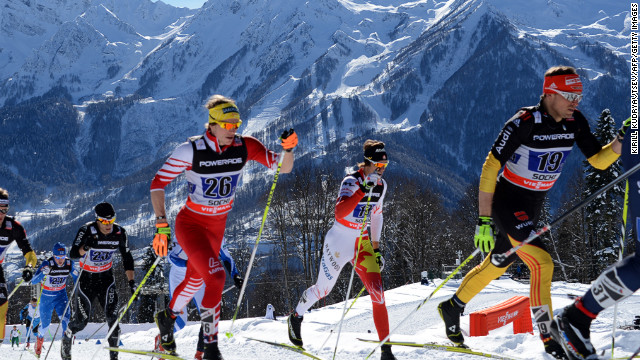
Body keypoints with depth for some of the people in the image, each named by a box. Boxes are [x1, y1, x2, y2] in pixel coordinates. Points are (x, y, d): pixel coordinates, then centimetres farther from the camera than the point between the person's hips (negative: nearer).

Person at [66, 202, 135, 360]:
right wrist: (85, 248, -45)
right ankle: (67, 338, 30)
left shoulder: (119, 233, -10)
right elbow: (72, 254, -25)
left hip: (106, 277, 2)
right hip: (86, 278, -2)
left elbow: (127, 258, 1)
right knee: (81, 320, -2)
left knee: (112, 316, -15)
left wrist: (131, 282, -4)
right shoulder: (87, 231, -20)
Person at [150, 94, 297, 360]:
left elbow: (284, 168, -11)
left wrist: (288, 148, -33)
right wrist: (162, 224, -22)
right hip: (190, 223, -5)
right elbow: (158, 183, -16)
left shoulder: (244, 146, -12)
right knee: (216, 276, -24)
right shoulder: (191, 150, -23)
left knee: (195, 281, 23)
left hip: (217, 225, 5)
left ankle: (167, 317, 53)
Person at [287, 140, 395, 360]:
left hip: (361, 241, 5)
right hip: (339, 241, -5)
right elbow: (339, 213, -36)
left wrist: (376, 247, 14)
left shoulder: (381, 185, 0)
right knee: (323, 289, 12)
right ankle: (296, 317, 45)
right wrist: (363, 190, -44)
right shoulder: (351, 182, -21)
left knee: (377, 292, -10)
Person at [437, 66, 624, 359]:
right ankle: (550, 336, -11)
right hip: (506, 203, -7)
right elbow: (490, 168, -22)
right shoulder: (524, 123, -24)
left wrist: (619, 144, -24)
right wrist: (483, 221, -25)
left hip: (533, 207, 8)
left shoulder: (575, 122, -6)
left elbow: (599, 161, -2)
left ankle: (452, 307, 41)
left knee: (497, 265, 20)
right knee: (542, 262, -20)